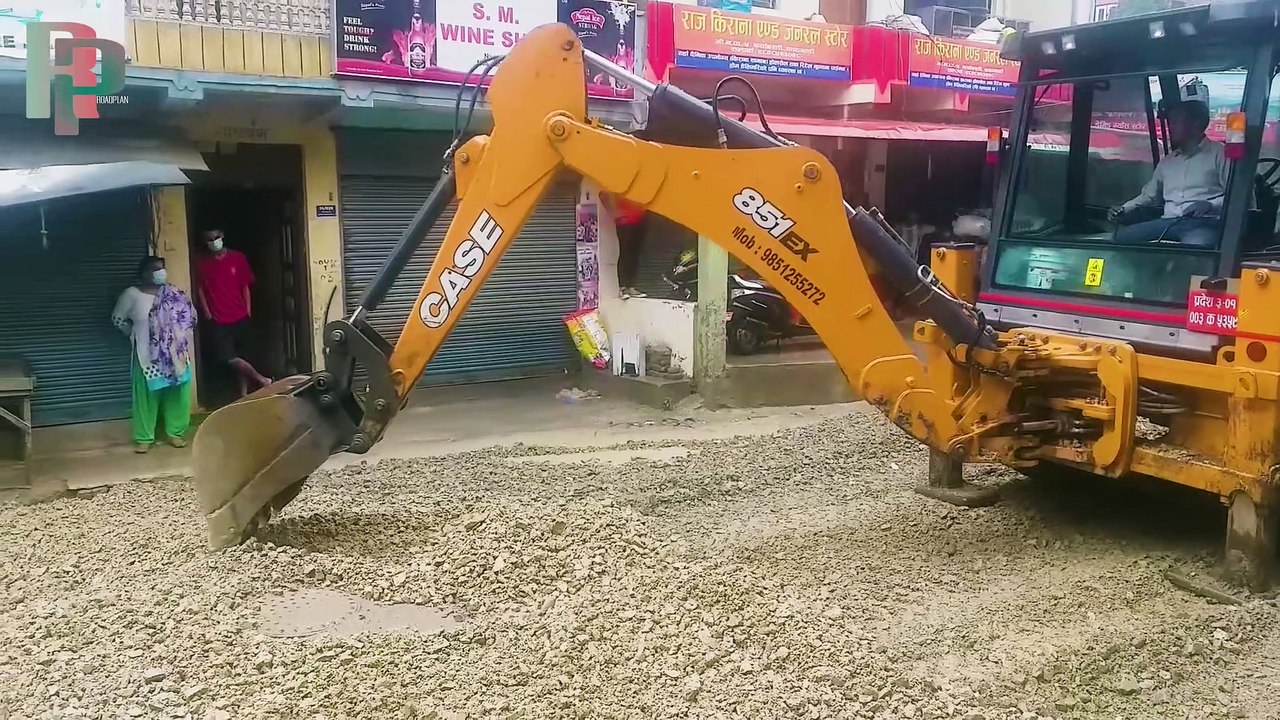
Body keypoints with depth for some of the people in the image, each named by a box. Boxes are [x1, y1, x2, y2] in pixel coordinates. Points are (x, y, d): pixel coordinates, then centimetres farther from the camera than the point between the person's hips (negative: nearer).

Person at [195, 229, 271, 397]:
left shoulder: (237, 258, 1)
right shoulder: (201, 263, 0)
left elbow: (246, 286, 6)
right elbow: (200, 290, 3)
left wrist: (248, 311, 3)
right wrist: (207, 313, -5)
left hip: (240, 317, 1)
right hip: (217, 320, -1)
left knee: (239, 356, 8)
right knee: (229, 358, -11)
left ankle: (244, 394, 13)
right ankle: (262, 380, -4)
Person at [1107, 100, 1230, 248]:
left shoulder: (1220, 153, 6)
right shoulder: (1167, 161, 26)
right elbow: (1149, 195, 34)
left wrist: (1211, 205, -21)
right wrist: (1124, 209, 16)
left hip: (1204, 223, -6)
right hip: (1169, 222, 6)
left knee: (1193, 248, -41)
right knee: (1119, 237, -14)